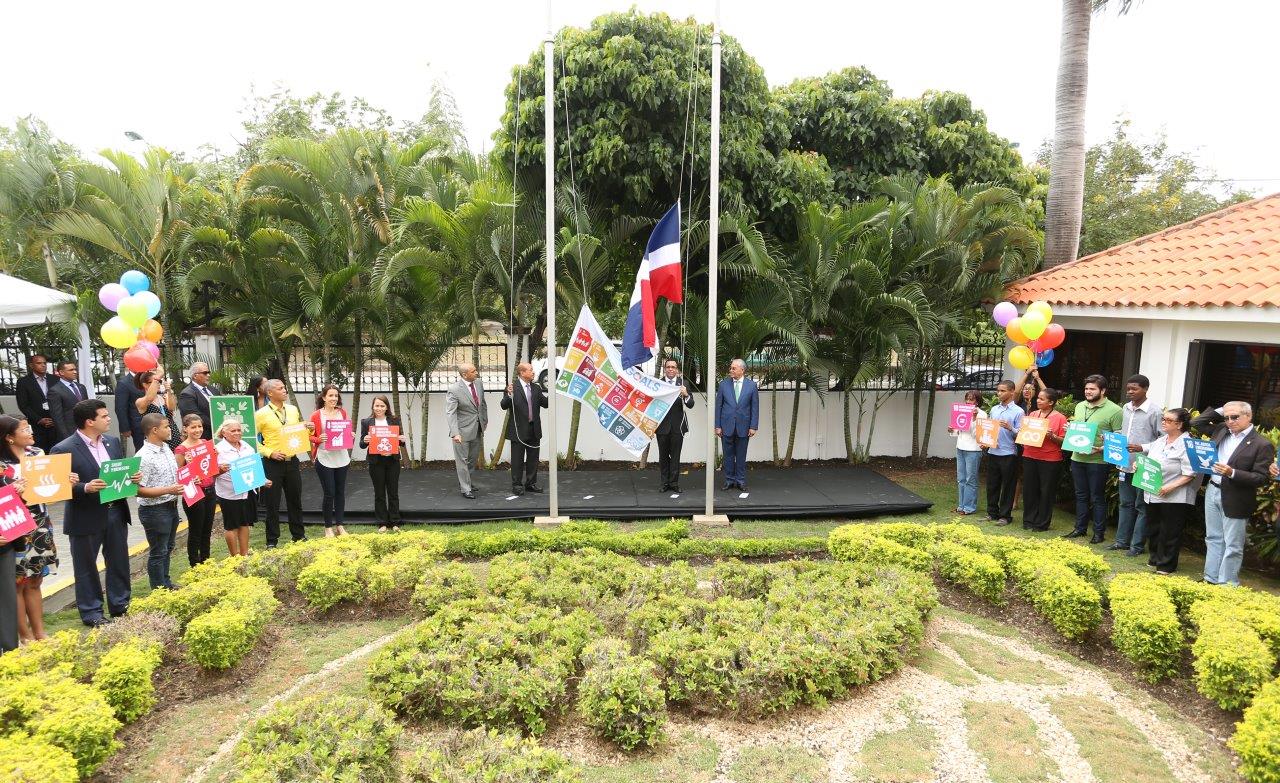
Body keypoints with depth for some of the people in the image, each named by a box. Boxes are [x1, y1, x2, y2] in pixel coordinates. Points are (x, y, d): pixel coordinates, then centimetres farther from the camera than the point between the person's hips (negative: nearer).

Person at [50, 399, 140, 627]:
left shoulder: (112, 442, 6)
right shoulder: (64, 450, -13)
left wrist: (133, 476, -7)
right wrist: (85, 488, -28)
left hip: (116, 512, 5)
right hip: (86, 518, -5)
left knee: (119, 563, 15)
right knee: (86, 568, 10)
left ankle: (120, 606, 30)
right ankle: (91, 613, 23)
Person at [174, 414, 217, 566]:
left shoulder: (207, 443, 5)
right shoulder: (181, 449, -13)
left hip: (209, 491, 6)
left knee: (207, 530, 17)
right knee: (195, 531, 6)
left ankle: (206, 563, 30)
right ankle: (195, 565, 19)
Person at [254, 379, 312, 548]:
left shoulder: (293, 410, 6)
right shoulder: (261, 414, -8)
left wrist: (309, 430, -3)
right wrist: (269, 452, -15)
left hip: (292, 461, 4)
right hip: (272, 463, -4)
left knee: (295, 499, 13)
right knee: (272, 502, 4)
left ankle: (299, 535, 26)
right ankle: (272, 540, 16)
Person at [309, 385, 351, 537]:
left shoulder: (342, 413, 6)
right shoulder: (316, 415, -5)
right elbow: (311, 437, -2)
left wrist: (351, 435, -5)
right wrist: (319, 439, -21)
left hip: (341, 458, 4)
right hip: (324, 459, -4)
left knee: (340, 492, 10)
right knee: (329, 494, -1)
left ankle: (339, 525, 21)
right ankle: (328, 527, 14)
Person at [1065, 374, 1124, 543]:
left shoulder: (1114, 410, -9)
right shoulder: (1079, 406, 11)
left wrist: (1103, 449, -23)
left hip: (1098, 461, -6)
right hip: (1077, 458, 6)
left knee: (1097, 498, 3)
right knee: (1081, 496, 15)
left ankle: (1099, 532, 14)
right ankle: (1080, 528, 26)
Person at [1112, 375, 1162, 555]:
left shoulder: (1154, 410, -11)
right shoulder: (1125, 408, 9)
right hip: (1125, 465, 7)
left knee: (1141, 507, 3)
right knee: (1126, 504, 15)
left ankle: (1138, 545, 10)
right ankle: (1122, 541, 23)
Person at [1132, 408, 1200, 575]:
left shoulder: (1186, 445, -14)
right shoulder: (1159, 441, 10)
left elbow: (1189, 474, -19)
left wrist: (1171, 487, -25)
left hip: (1174, 498, -8)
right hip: (1153, 495, 8)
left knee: (1170, 532, 3)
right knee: (1154, 528, 17)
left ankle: (1166, 565, 13)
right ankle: (1155, 558, 32)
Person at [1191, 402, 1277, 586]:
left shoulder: (1262, 445, -11)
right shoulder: (1222, 430, 5)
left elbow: (1260, 478, -13)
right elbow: (1197, 423, 16)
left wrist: (1232, 473, -26)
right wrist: (1220, 411, 6)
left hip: (1235, 500, -6)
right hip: (1213, 491, 6)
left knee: (1232, 545, 2)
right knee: (1213, 539, 15)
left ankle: (1227, 586, 10)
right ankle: (1210, 579, 24)